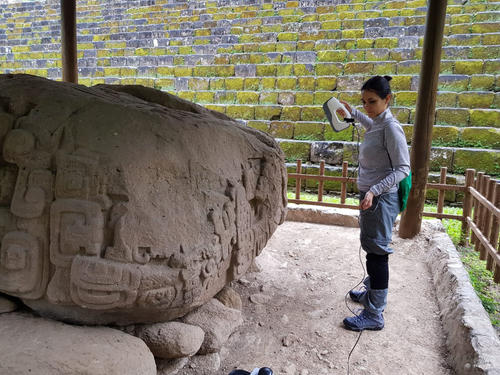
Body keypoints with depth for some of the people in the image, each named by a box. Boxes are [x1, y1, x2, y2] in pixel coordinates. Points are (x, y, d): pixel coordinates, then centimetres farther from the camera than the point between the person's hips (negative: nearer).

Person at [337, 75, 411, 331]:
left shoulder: (391, 127, -18)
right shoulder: (377, 124, 8)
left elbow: (403, 168, -19)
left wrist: (374, 191, -28)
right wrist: (351, 112, 39)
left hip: (381, 199, -10)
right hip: (371, 196, 10)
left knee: (377, 254, -3)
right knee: (372, 250, 20)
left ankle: (374, 315, 7)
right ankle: (371, 293, 38)